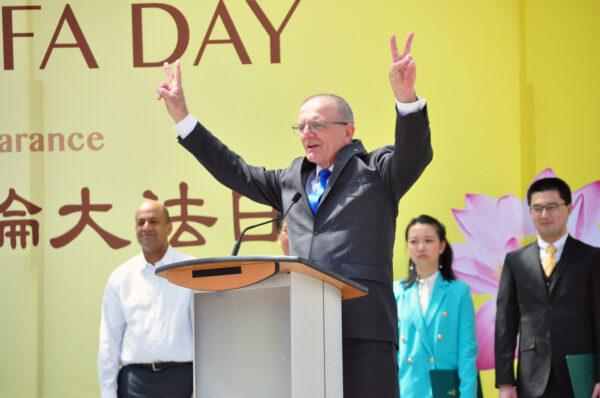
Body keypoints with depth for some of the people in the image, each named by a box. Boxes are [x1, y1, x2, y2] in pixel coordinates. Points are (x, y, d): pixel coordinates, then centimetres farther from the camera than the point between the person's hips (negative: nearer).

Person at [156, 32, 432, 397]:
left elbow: (416, 153, -9)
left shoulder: (376, 171, 8)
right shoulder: (292, 181, 24)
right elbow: (235, 172, 29)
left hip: (362, 330, -5)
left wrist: (405, 96, -28)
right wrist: (183, 117, 26)